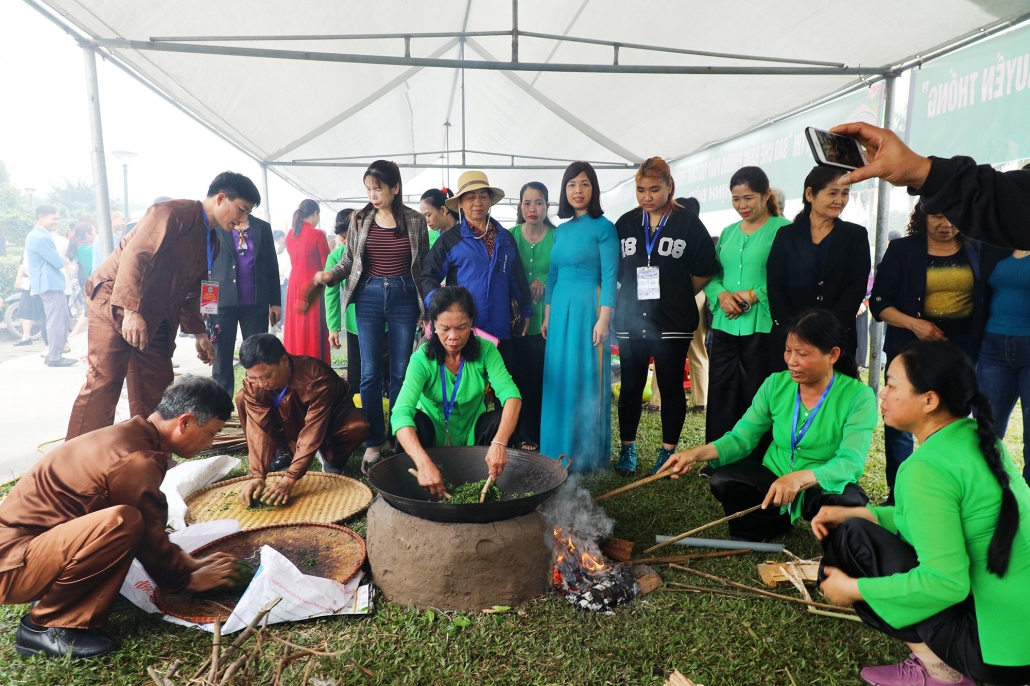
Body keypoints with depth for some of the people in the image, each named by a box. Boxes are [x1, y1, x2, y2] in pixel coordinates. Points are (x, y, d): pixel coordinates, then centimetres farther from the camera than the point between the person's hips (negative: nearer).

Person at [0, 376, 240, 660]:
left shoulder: (130, 435, 6)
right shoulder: (135, 460, -24)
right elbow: (150, 542, -13)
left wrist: (188, 562, 18)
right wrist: (187, 580, 3)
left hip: (26, 542, 10)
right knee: (123, 521, -32)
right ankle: (44, 626, -11)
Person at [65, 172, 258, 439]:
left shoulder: (212, 241, 13)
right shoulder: (175, 213, -14)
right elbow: (135, 256, -23)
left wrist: (199, 333, 14)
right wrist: (132, 311, -30)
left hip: (154, 317, 9)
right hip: (116, 302, -9)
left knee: (157, 388, 6)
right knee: (104, 381, -11)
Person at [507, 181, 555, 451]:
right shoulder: (510, 235, 5)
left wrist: (544, 282, -14)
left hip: (547, 319, -1)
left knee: (544, 378, 1)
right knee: (521, 378, 3)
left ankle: (544, 436, 15)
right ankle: (526, 436, 17)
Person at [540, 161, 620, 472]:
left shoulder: (604, 227, -5)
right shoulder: (561, 230, 14)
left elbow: (609, 277, -10)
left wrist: (603, 319, -16)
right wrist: (547, 316, 14)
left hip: (588, 307, -6)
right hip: (560, 309, 6)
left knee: (586, 380, 0)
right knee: (559, 379, 10)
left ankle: (587, 453, 13)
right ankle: (559, 449, 22)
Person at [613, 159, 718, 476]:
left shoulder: (688, 222, -1)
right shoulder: (626, 223, 8)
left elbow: (704, 271, 0)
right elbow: (612, 270, 13)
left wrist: (678, 295, 3)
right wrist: (629, 294, 6)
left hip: (673, 322, -2)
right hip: (631, 320, 3)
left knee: (671, 387, 4)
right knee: (630, 386, 8)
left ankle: (668, 452, 17)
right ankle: (627, 449, 20)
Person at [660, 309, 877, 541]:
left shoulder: (859, 396, -15)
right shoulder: (776, 384, -5)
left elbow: (851, 463, -26)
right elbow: (741, 438, -5)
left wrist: (801, 478, -46)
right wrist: (696, 454, -23)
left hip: (825, 488, -2)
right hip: (774, 480, 3)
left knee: (851, 502, -36)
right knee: (722, 481, -24)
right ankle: (778, 522, 2)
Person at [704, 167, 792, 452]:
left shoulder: (783, 229, -3)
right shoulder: (728, 232, 16)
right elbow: (712, 274, 14)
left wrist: (755, 295, -18)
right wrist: (721, 295, -6)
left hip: (763, 327, -5)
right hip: (725, 326, 6)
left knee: (756, 399, 1)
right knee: (721, 394, 9)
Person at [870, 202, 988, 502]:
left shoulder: (977, 250, 5)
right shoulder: (902, 250, 0)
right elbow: (879, 303, -3)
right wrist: (913, 323, -18)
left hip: (963, 349, 2)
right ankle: (897, 495, 16)